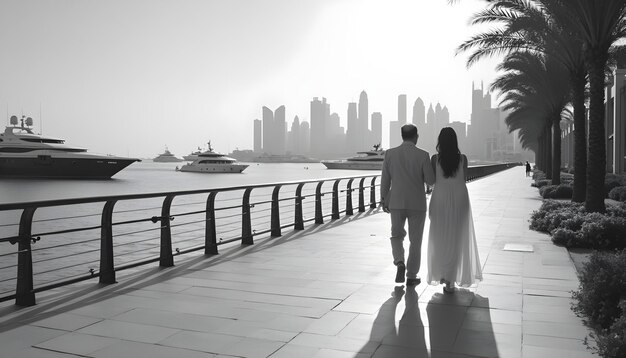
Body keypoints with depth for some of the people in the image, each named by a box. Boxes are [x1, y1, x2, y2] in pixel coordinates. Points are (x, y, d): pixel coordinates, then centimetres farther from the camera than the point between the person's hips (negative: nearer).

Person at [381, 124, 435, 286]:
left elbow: (385, 180, 0)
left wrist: (384, 200, 11)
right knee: (415, 241, 13)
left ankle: (400, 263, -5)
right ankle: (411, 276, 18)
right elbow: (431, 181, -6)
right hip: (417, 205, -1)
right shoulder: (422, 155, -10)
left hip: (396, 203, 1)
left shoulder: (390, 153, -4)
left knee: (397, 236, 20)